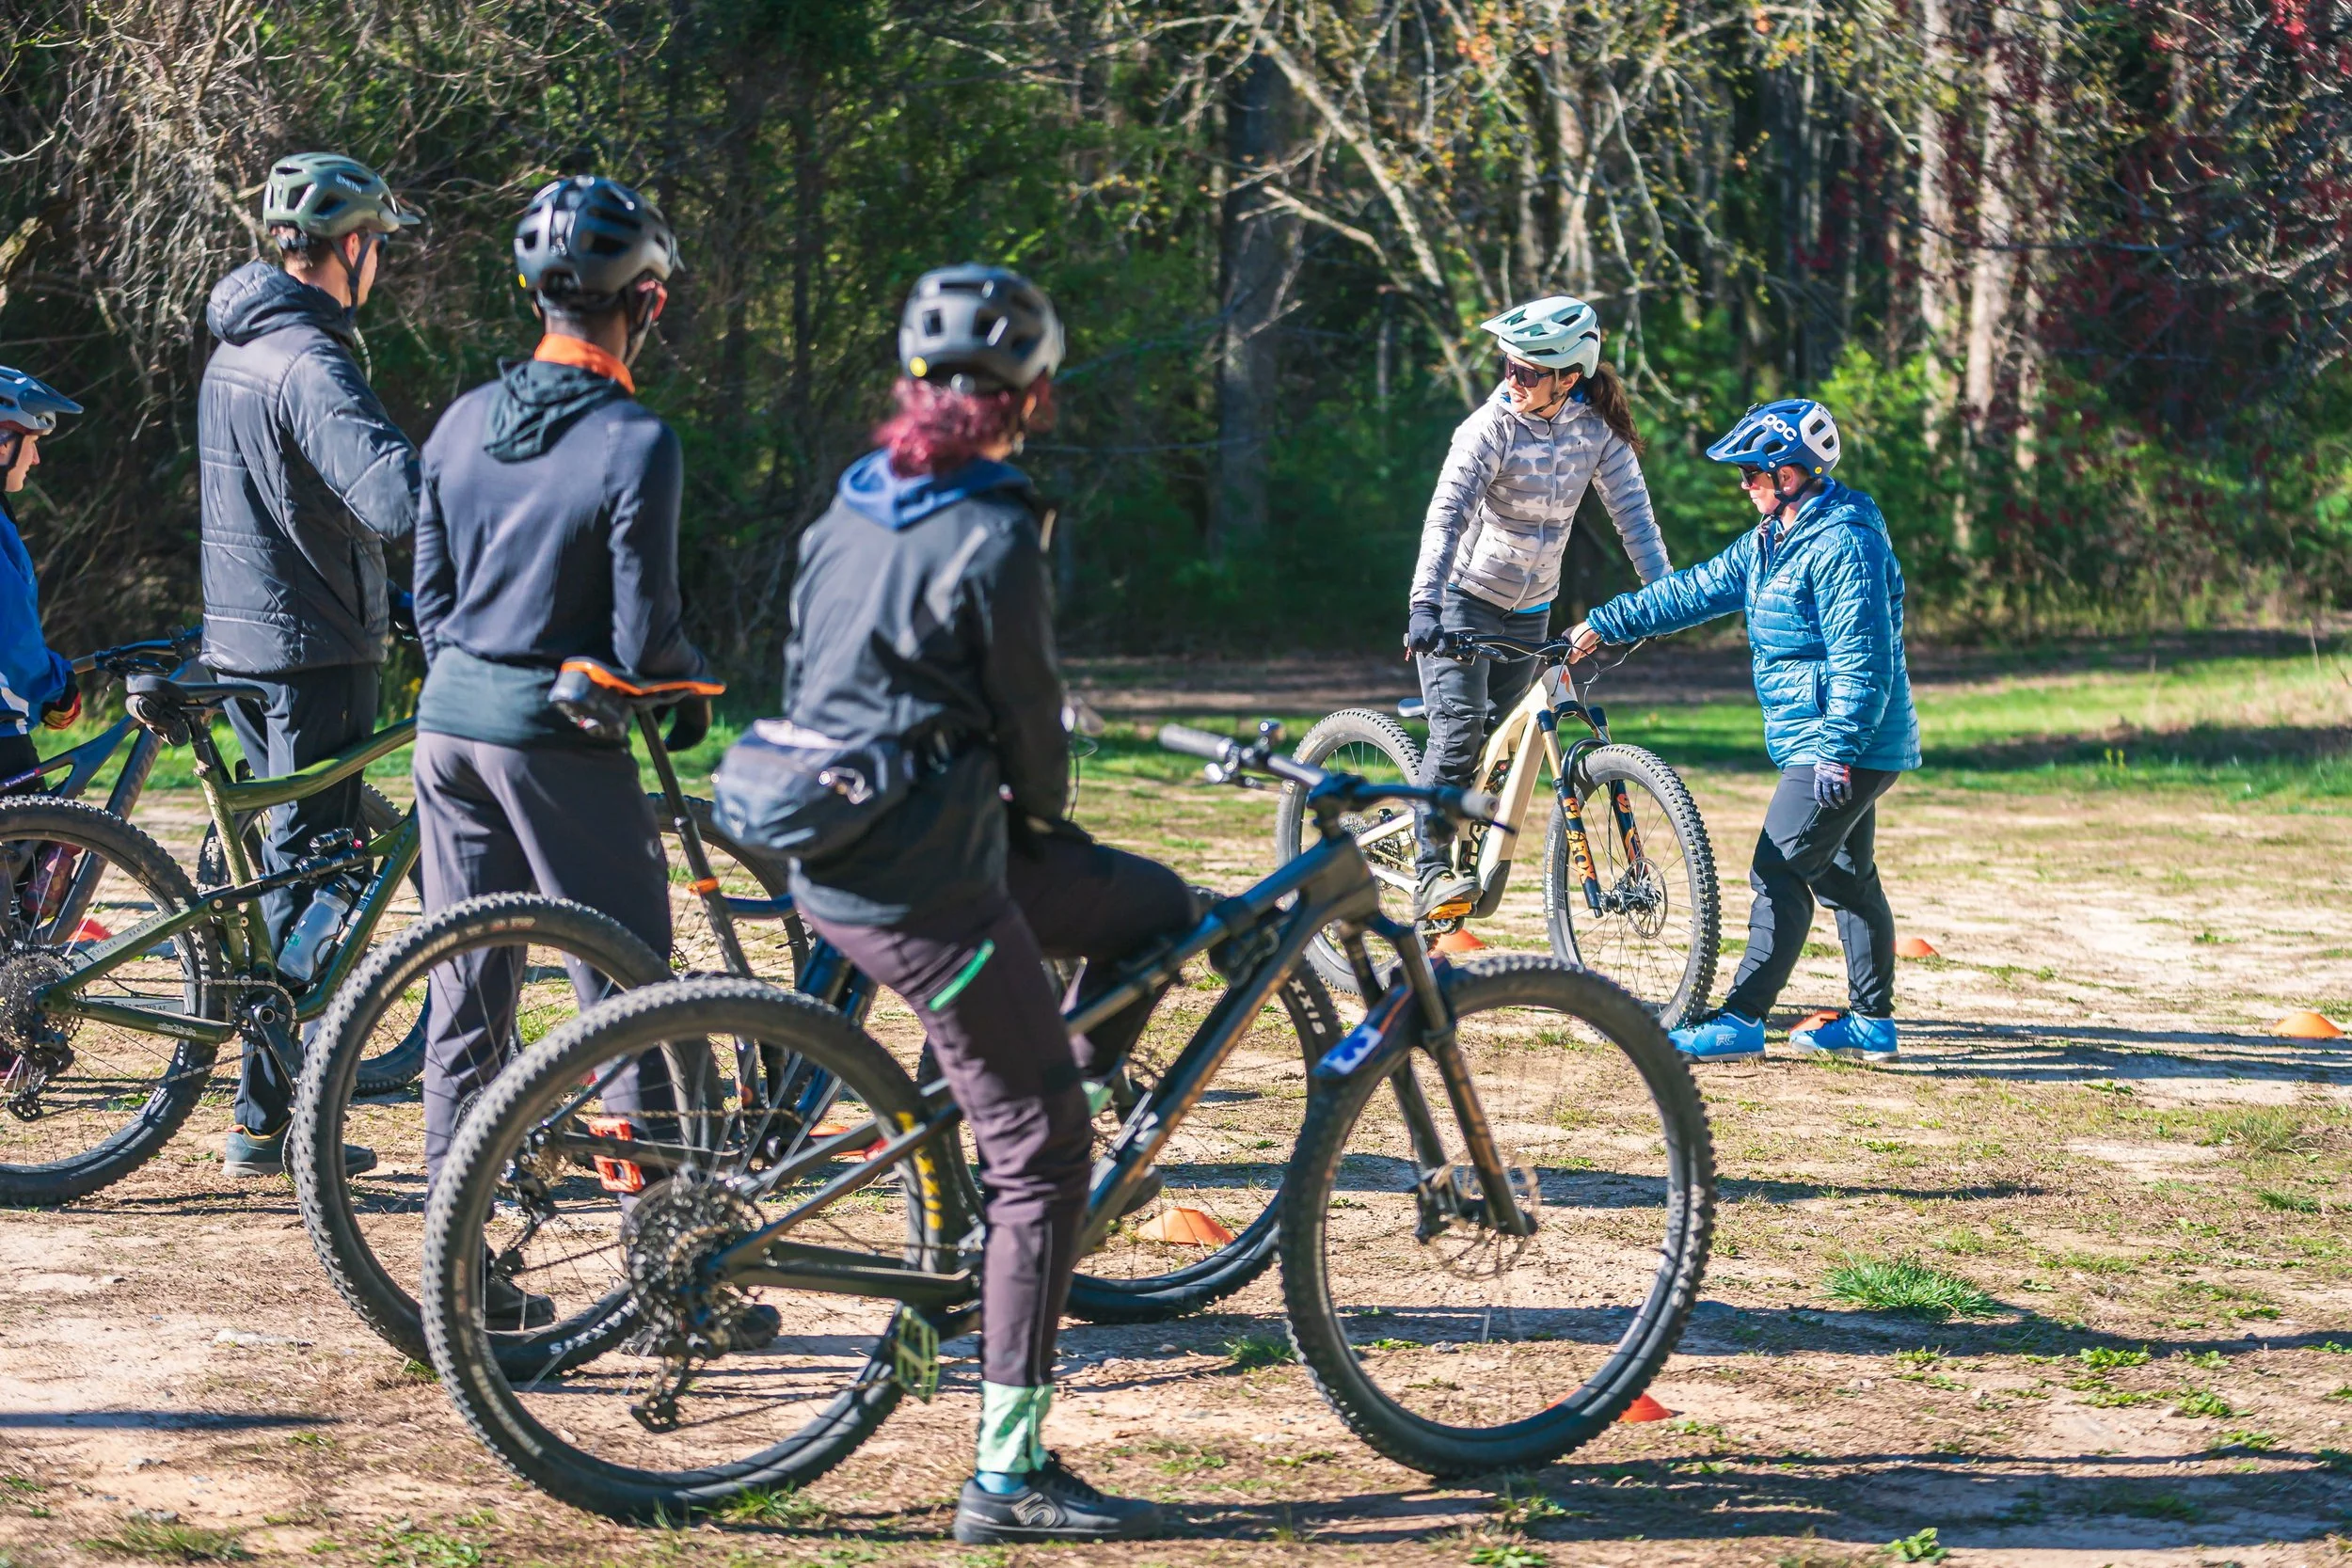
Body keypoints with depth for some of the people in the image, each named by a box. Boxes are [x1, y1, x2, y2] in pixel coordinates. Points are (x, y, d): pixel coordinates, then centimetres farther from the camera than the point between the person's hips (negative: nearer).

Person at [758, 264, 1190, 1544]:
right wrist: (1048, 823, 12)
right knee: (1044, 1159, -3)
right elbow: (1028, 715, -9)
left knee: (1153, 910, 22)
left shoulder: (851, 509, 9)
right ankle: (1011, 1475, -1)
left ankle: (1014, 1163, 23)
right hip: (925, 884, -9)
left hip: (830, 851, 9)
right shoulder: (991, 537, -16)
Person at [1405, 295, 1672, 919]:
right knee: (1460, 729, -18)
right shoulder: (1492, 427, -20)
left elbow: (1633, 513, -6)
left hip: (1529, 609, 5)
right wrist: (1425, 604, -41)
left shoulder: (1597, 430, -8)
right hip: (1463, 595, -4)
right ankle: (1433, 875, -16)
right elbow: (1447, 514, -29)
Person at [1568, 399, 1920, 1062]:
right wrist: (1605, 623, 20)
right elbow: (1699, 590, 19)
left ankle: (1743, 1018, -7)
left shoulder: (1842, 545, -20)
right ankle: (1872, 1022, 20)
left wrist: (1839, 750, -27)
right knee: (1847, 878, 14)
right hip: (1835, 746, 10)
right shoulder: (1771, 541, 12)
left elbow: (1861, 658, -24)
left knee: (1780, 874, -10)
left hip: (1850, 747, -10)